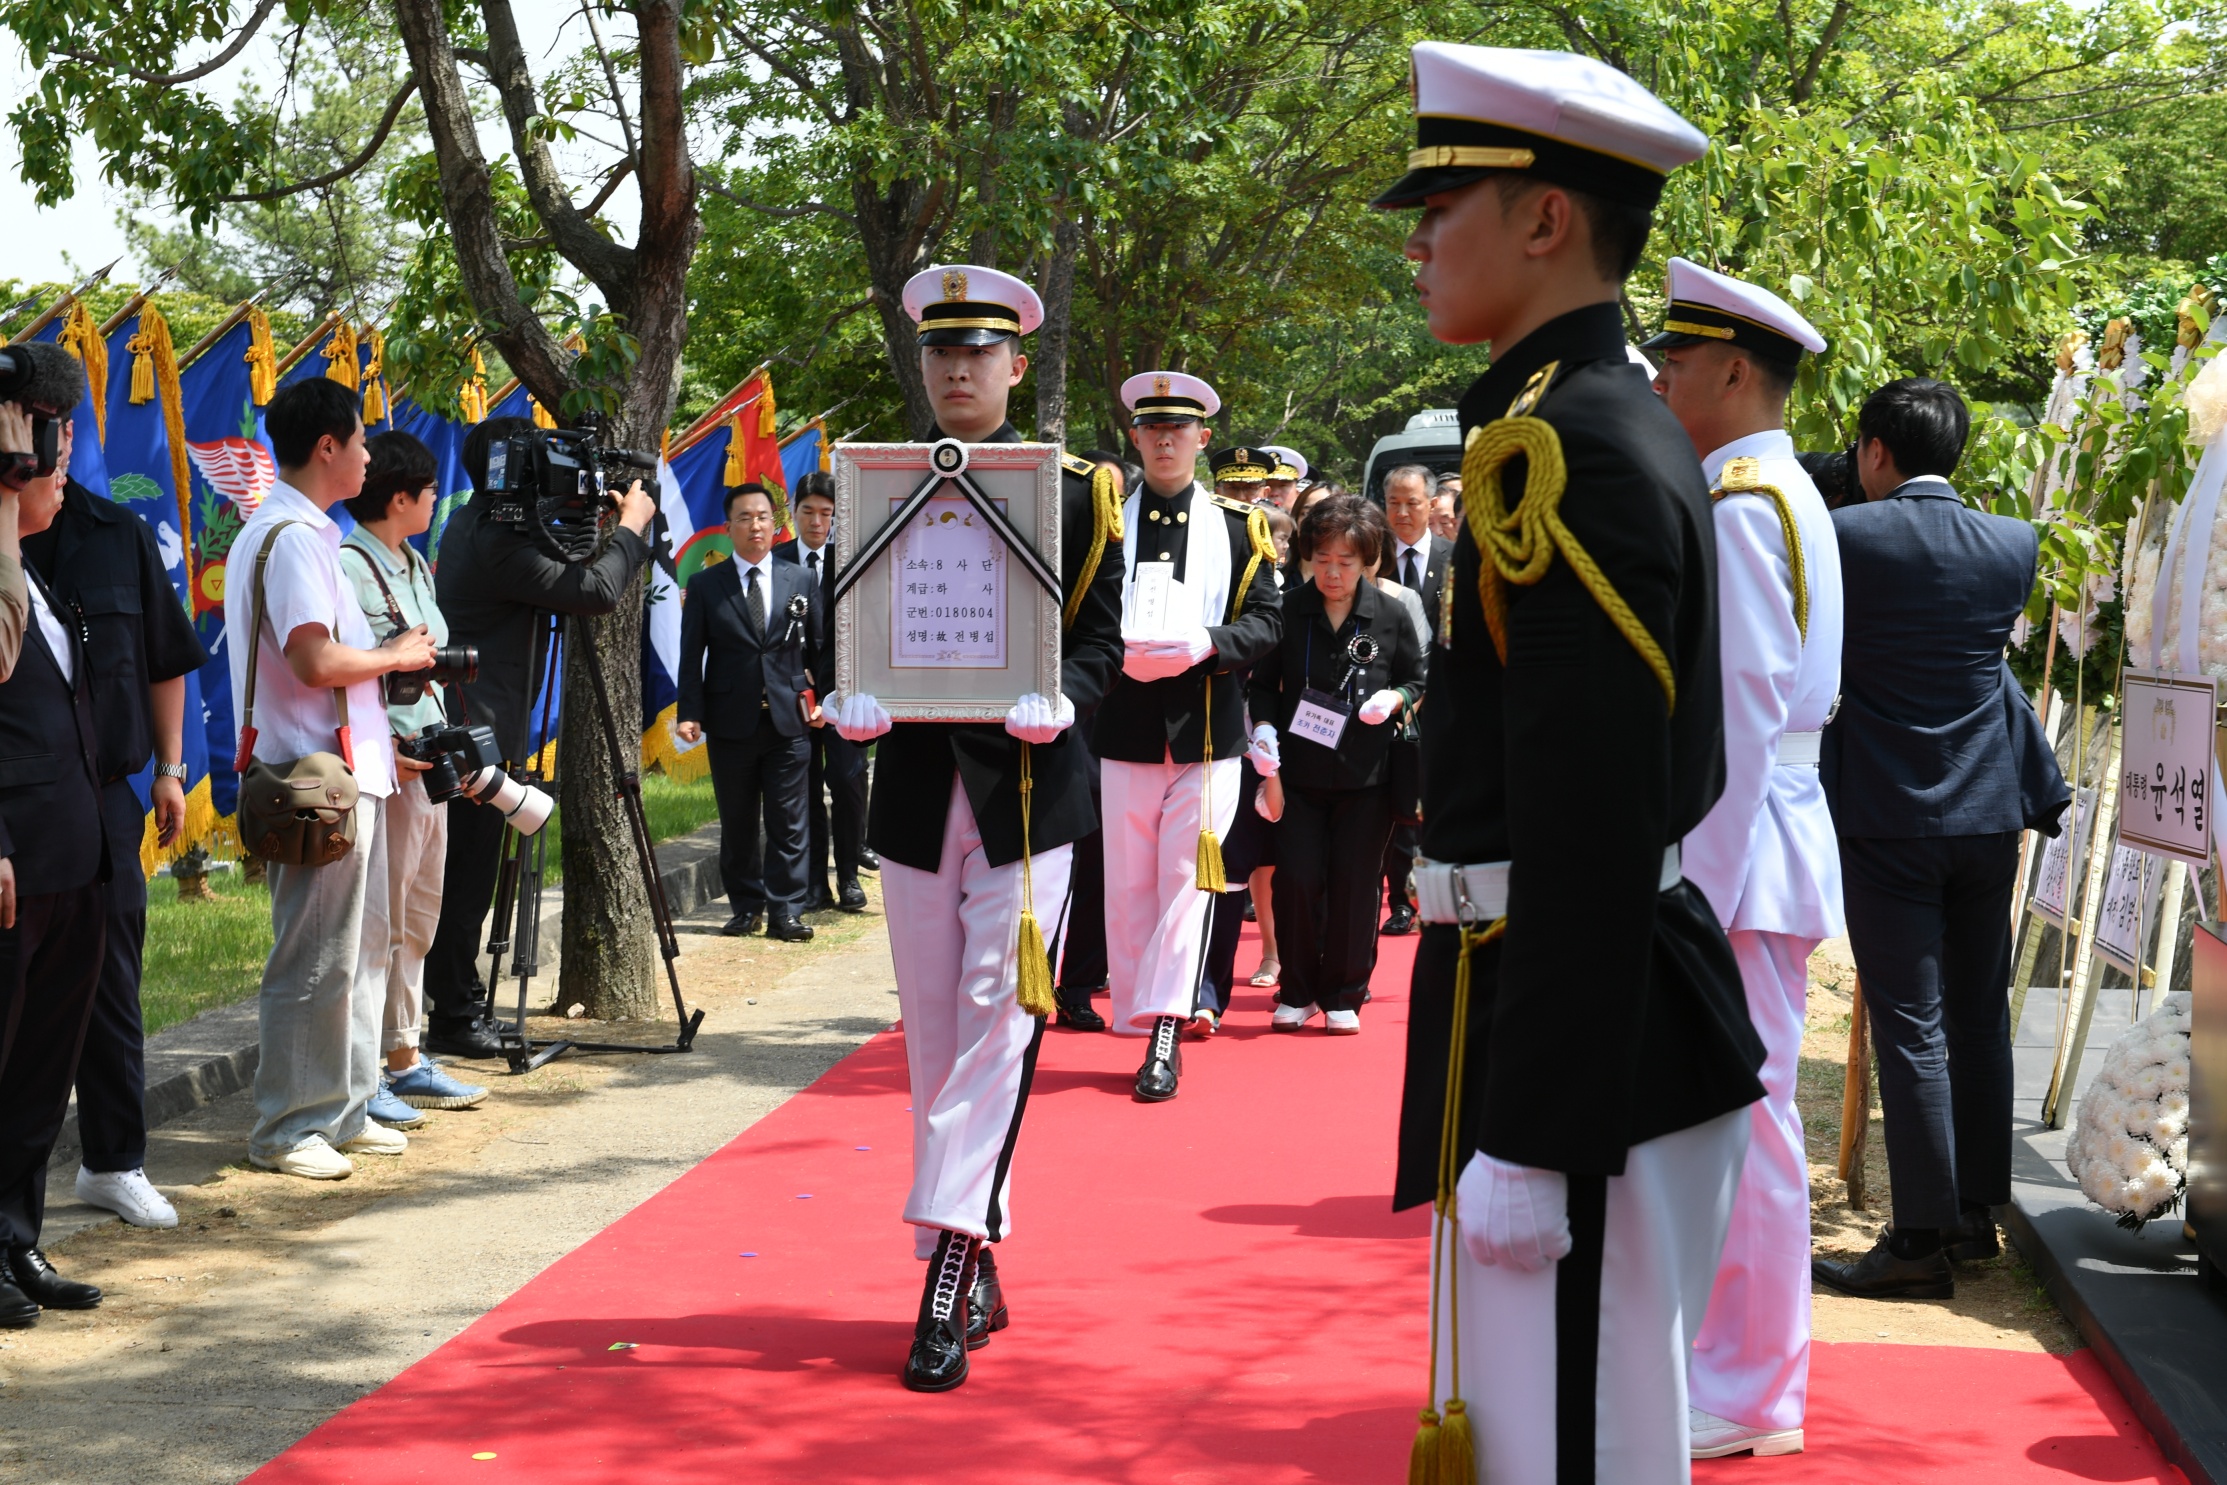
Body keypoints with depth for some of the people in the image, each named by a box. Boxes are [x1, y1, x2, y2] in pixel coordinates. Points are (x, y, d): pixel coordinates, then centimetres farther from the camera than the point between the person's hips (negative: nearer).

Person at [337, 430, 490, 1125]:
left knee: (417, 922, 15)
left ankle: (406, 1061, 24)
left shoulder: (416, 566, 17)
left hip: (428, 763, 10)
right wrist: (380, 749, -22)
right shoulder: (349, 565, -13)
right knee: (379, 925, -7)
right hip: (385, 766, -10)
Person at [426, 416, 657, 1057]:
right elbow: (596, 591, -19)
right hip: (477, 732, -10)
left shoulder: (472, 523, 12)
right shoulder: (496, 544, -19)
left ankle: (457, 1004, 21)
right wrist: (631, 525, -4)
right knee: (467, 877, -4)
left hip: (467, 730, 10)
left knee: (465, 876, 14)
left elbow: (555, 573, 22)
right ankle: (454, 1017, 1)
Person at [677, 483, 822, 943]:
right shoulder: (705, 585, 5)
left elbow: (818, 649, 13)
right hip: (730, 724, 0)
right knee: (737, 826, 6)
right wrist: (689, 712, -8)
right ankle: (746, 908, 16)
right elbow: (691, 657, 2)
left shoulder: (802, 582, 9)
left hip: (788, 721, 0)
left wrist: (820, 700, 4)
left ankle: (785, 913, 1)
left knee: (787, 825, -2)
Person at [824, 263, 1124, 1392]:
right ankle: (973, 1273, 17)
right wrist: (851, 698, -9)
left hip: (1026, 790, -3)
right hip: (916, 787, 3)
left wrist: (1058, 697, -18)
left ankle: (947, 1286, -11)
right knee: (934, 1040, 7)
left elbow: (1100, 634, 2)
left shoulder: (1073, 491, 3)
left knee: (995, 1028, -9)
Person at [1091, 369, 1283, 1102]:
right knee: (1127, 886, 4)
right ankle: (1139, 1020, 14)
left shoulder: (1238, 527, 7)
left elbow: (1266, 622, 2)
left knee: (1185, 880, -5)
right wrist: (1119, 654, -14)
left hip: (1207, 732, -1)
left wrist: (1204, 645, -16)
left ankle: (1163, 1034, -6)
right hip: (1125, 730, 1)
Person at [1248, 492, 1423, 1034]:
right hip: (1298, 770, 0)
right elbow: (1264, 683, 6)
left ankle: (1343, 995, 17)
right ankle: (1297, 992, 15)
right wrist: (1263, 728, -11)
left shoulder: (1392, 616, -1)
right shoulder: (1287, 611, -1)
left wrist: (1394, 699, -11)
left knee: (1354, 886, 3)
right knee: (1297, 879, -2)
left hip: (1366, 773, 0)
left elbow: (1417, 682, 10)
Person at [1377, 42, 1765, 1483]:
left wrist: (1528, 1142, -21)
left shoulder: (1558, 453, -18)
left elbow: (1586, 835, -23)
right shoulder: (1626, 425, 13)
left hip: (1588, 1039, -10)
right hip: (1644, 1006, 10)